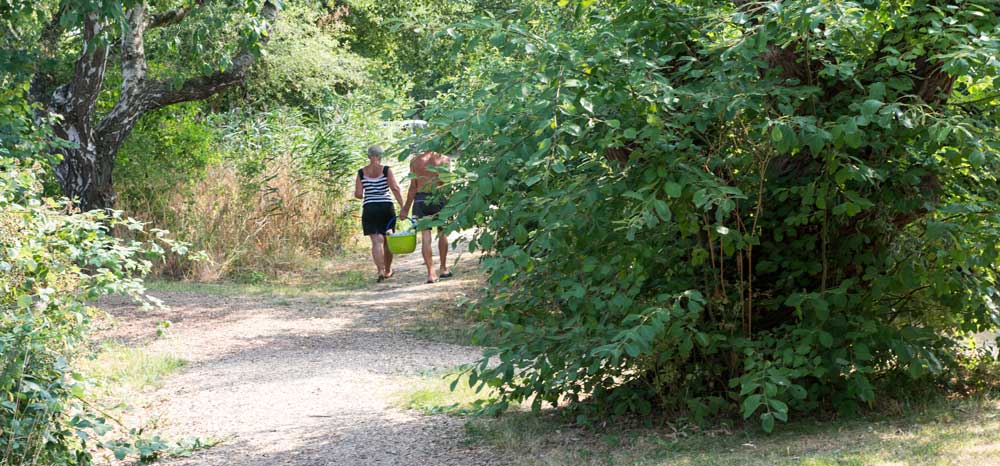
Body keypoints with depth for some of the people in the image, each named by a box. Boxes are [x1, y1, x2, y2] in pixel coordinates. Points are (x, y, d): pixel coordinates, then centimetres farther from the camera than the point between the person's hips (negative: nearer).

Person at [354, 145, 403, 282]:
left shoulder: (361, 172, 3)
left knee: (377, 241, -4)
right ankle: (388, 270, 27)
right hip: (386, 208, 0)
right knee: (387, 240, 15)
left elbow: (358, 194, 0)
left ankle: (381, 270, -20)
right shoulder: (386, 170, -1)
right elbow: (395, 188, -11)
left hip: (369, 209, 0)